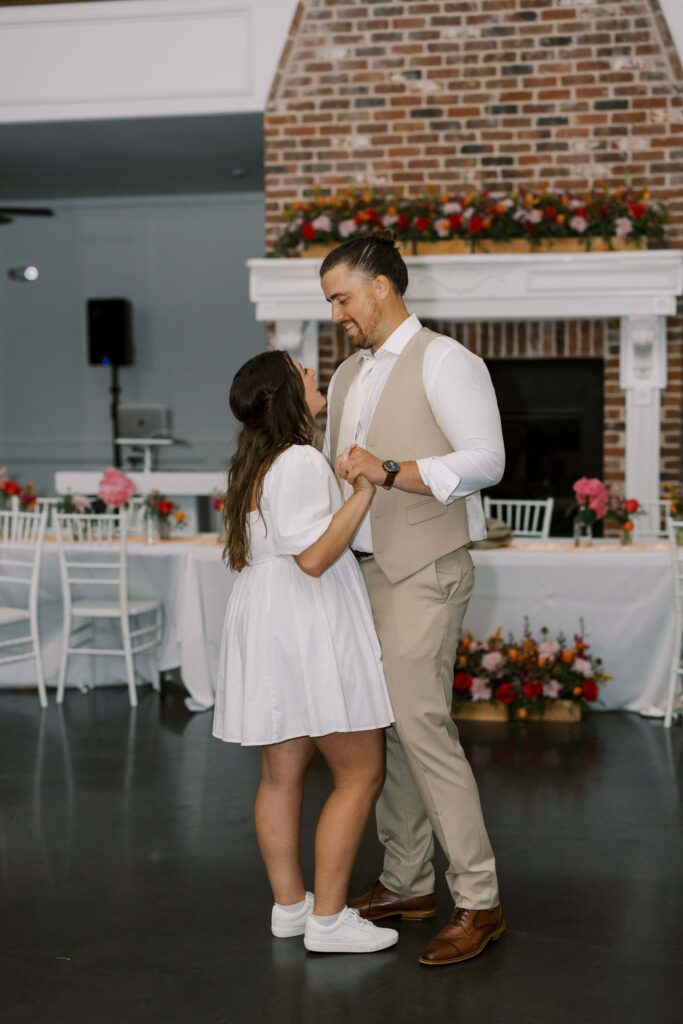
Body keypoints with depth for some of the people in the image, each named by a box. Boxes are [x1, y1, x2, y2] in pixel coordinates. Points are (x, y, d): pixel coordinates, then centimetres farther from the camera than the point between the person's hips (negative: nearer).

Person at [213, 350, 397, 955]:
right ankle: (327, 919, 0)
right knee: (360, 775, -2)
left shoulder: (255, 463, 13)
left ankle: (289, 905, 21)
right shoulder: (301, 462, -17)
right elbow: (314, 557, -23)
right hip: (311, 633, -10)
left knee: (281, 774, 13)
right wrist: (363, 492, -19)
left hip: (268, 630, 10)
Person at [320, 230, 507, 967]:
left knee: (421, 725, -12)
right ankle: (407, 883, 21)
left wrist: (390, 472, -26)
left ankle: (478, 901, -5)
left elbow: (486, 459, -17)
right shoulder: (348, 375, 17)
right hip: (360, 569, 8)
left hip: (421, 571, -8)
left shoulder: (444, 362, -7)